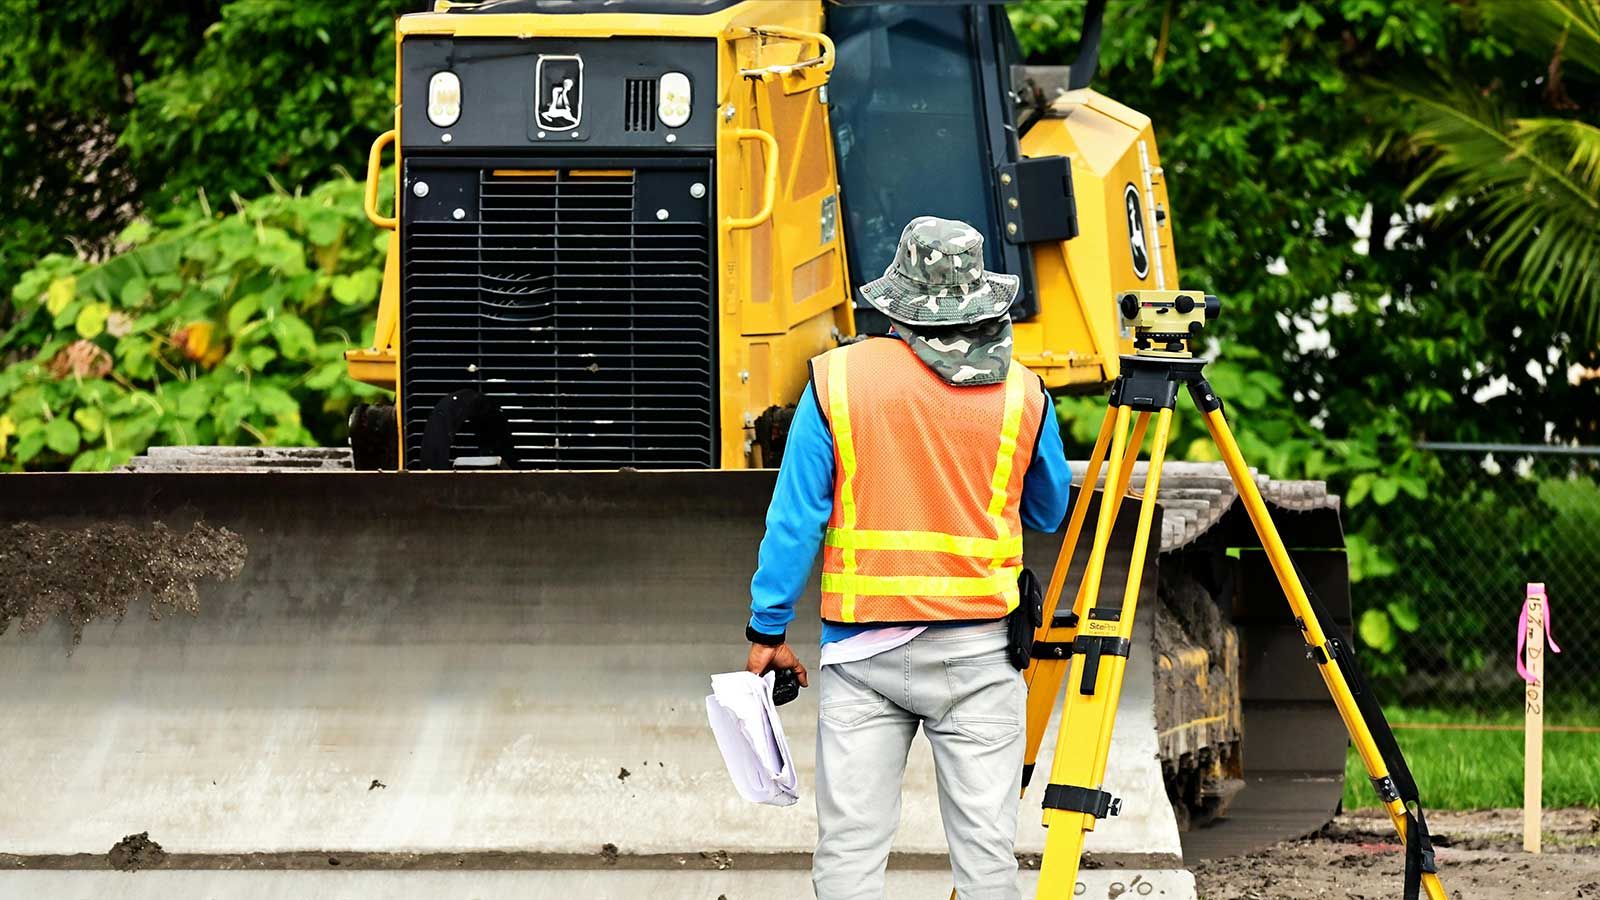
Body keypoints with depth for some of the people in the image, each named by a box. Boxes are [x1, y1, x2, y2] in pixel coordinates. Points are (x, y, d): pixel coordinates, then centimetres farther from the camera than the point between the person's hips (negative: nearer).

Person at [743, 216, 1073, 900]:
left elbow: (795, 517, -2)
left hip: (860, 649, 0)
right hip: (977, 647, 0)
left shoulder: (836, 380, -2)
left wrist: (766, 630, 5)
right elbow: (1049, 514, 17)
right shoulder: (1021, 393, 0)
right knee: (986, 845, 1)